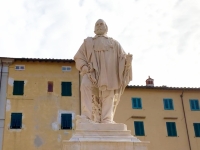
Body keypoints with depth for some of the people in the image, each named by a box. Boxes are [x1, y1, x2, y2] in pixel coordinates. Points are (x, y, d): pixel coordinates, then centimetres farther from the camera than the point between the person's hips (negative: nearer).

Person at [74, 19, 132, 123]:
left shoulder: (114, 43, 29)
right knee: (86, 85, -31)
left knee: (108, 95, -21)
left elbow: (122, 59, 16)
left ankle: (106, 121, -28)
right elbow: (79, 57, 16)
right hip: (92, 71, -1)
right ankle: (87, 118, -40)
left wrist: (127, 60, -9)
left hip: (108, 73, 2)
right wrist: (83, 66, -7)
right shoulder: (88, 42, 29)